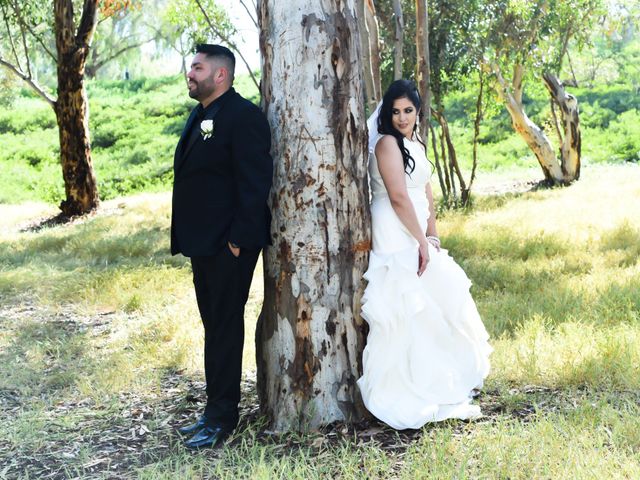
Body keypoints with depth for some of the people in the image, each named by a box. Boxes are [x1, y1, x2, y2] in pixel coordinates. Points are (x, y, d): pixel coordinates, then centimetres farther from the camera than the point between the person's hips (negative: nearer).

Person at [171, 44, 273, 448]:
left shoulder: (244, 117, -14)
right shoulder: (201, 115, 15)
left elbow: (255, 184, -19)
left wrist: (239, 240, -21)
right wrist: (188, 239, 14)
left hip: (229, 246, -9)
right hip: (203, 244, 9)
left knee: (224, 327, -1)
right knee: (215, 325, 15)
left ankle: (221, 417, 9)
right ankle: (218, 409, 26)